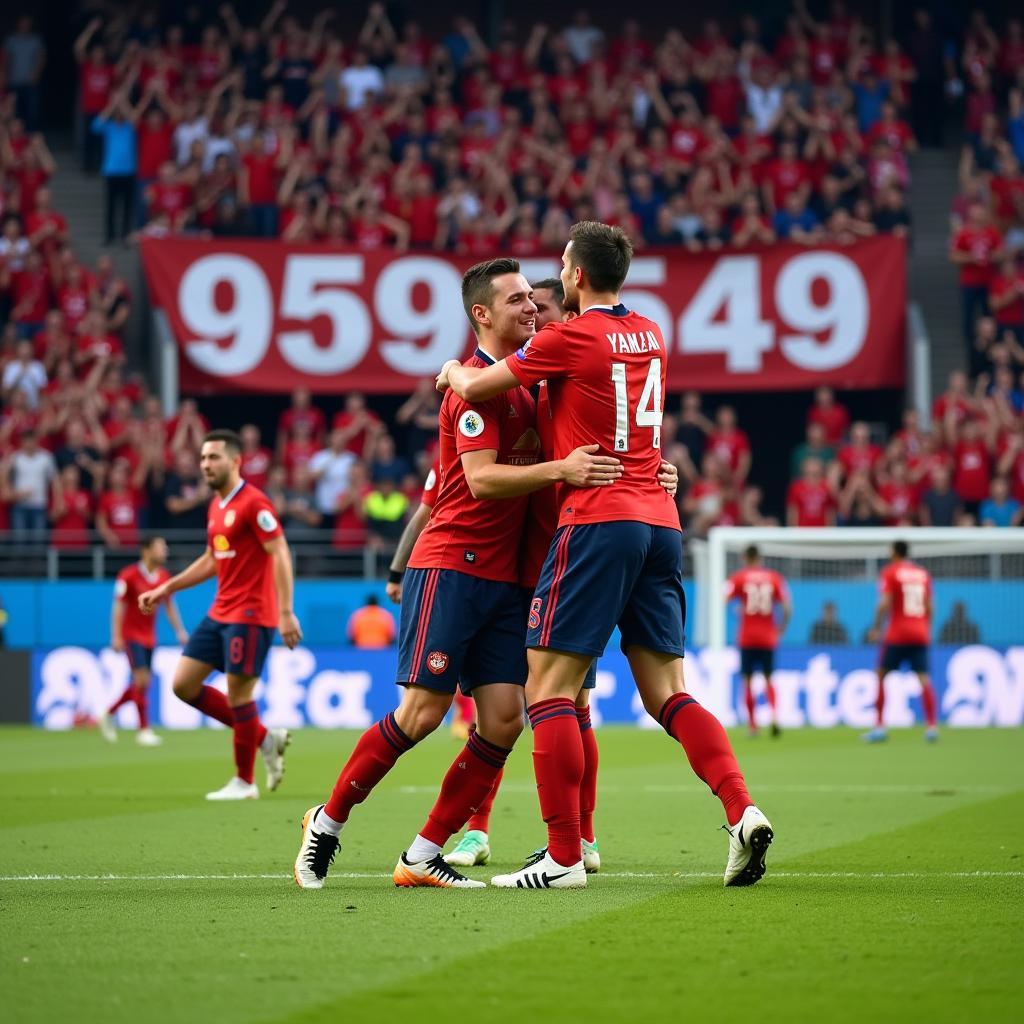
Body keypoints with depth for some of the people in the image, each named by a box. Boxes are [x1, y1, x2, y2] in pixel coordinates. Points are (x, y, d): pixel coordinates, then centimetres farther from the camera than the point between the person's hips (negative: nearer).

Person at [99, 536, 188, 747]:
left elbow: (169, 605, 12)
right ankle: (144, 730, -10)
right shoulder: (129, 575, -13)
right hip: (131, 635, -7)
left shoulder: (164, 576, 4)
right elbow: (119, 605, -11)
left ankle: (109, 714, 30)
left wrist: (179, 631, 5)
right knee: (142, 680, -14)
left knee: (141, 683, 10)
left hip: (149, 637, 7)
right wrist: (116, 636, -15)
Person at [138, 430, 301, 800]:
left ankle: (244, 782, 10)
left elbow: (280, 554, -18)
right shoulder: (216, 506, 14)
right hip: (220, 613, 9)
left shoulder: (253, 503, -13)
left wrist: (286, 612, -24)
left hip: (249, 616, -9)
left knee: (238, 695, -5)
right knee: (183, 684, 6)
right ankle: (265, 738, 14)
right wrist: (166, 589, 23)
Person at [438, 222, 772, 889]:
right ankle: (743, 813, -13)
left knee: (549, 686, -3)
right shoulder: (650, 335, 15)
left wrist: (452, 370, 22)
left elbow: (474, 388, 0)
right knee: (667, 692, 7)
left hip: (598, 520, -7)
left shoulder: (571, 338, -6)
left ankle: (564, 857, -9)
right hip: (661, 523, 7)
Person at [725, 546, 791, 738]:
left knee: (748, 680, 7)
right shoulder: (774, 578, 4)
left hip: (747, 638, -2)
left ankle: (752, 724, 3)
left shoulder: (739, 578, -1)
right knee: (768, 679, 12)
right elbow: (787, 607, 0)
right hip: (768, 638, 2)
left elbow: (723, 600, -13)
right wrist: (782, 627, 14)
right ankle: (773, 716, -11)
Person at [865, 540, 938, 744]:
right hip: (920, 634, 4)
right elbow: (929, 607, 11)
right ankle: (932, 725, -11)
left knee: (881, 676, 6)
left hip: (897, 635, -4)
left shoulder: (890, 572, -2)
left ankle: (880, 727, 1)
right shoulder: (923, 574, 11)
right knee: (923, 678, 1)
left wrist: (876, 628, -4)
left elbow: (885, 604, -11)